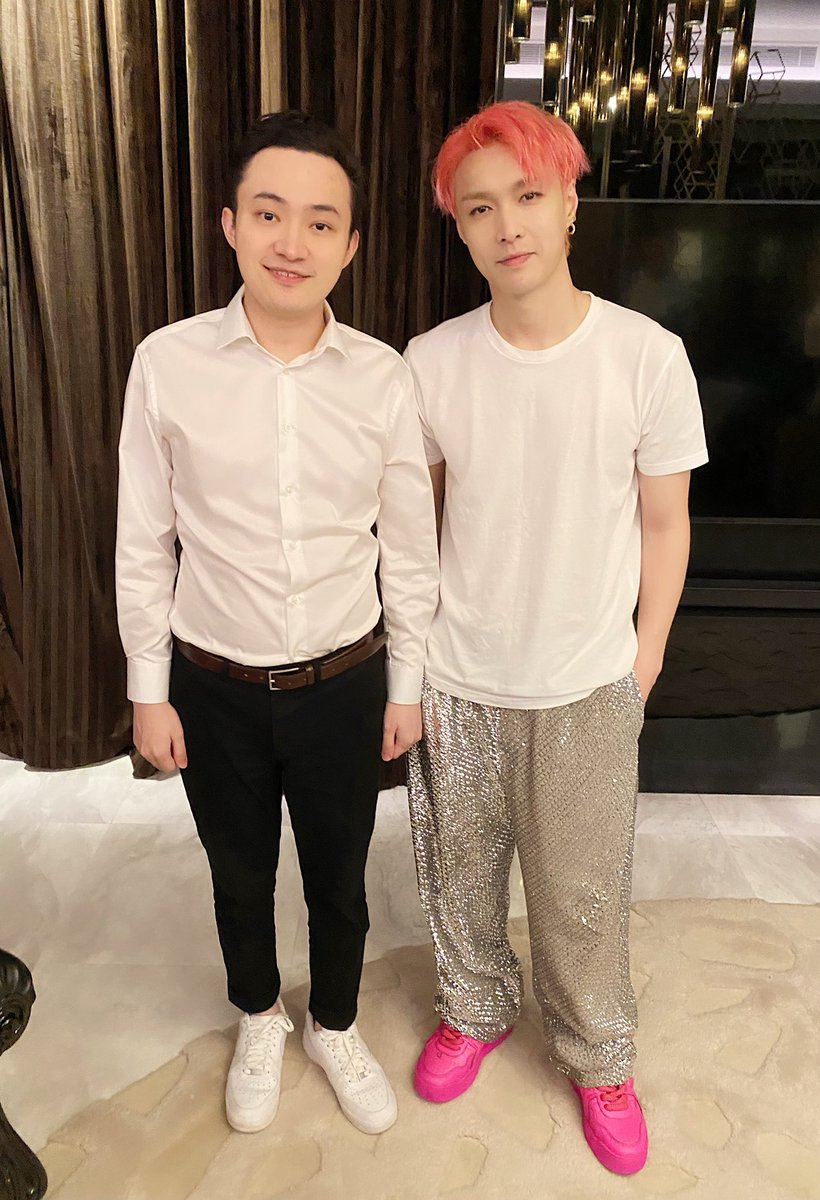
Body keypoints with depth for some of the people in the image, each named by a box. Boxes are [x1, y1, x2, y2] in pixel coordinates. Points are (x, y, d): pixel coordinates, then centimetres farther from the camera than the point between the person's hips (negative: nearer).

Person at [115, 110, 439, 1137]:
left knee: (338, 880, 19)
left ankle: (334, 1028, 51)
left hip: (343, 684, 0)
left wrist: (407, 685, 3)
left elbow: (410, 546, -1)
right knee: (239, 877, 22)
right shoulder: (166, 364, -11)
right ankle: (259, 1024, 54)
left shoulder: (382, 378, -9)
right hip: (215, 689, 0)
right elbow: (142, 543, -4)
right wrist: (149, 689, 0)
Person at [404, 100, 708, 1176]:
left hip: (588, 688, -1)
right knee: (459, 874, 20)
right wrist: (410, 660, 5)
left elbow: (664, 524, -2)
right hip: (458, 683, 2)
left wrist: (642, 664, 2)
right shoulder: (429, 363, -7)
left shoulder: (648, 357, -11)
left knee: (583, 896, 15)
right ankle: (475, 1010, 50)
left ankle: (598, 1057, 45)